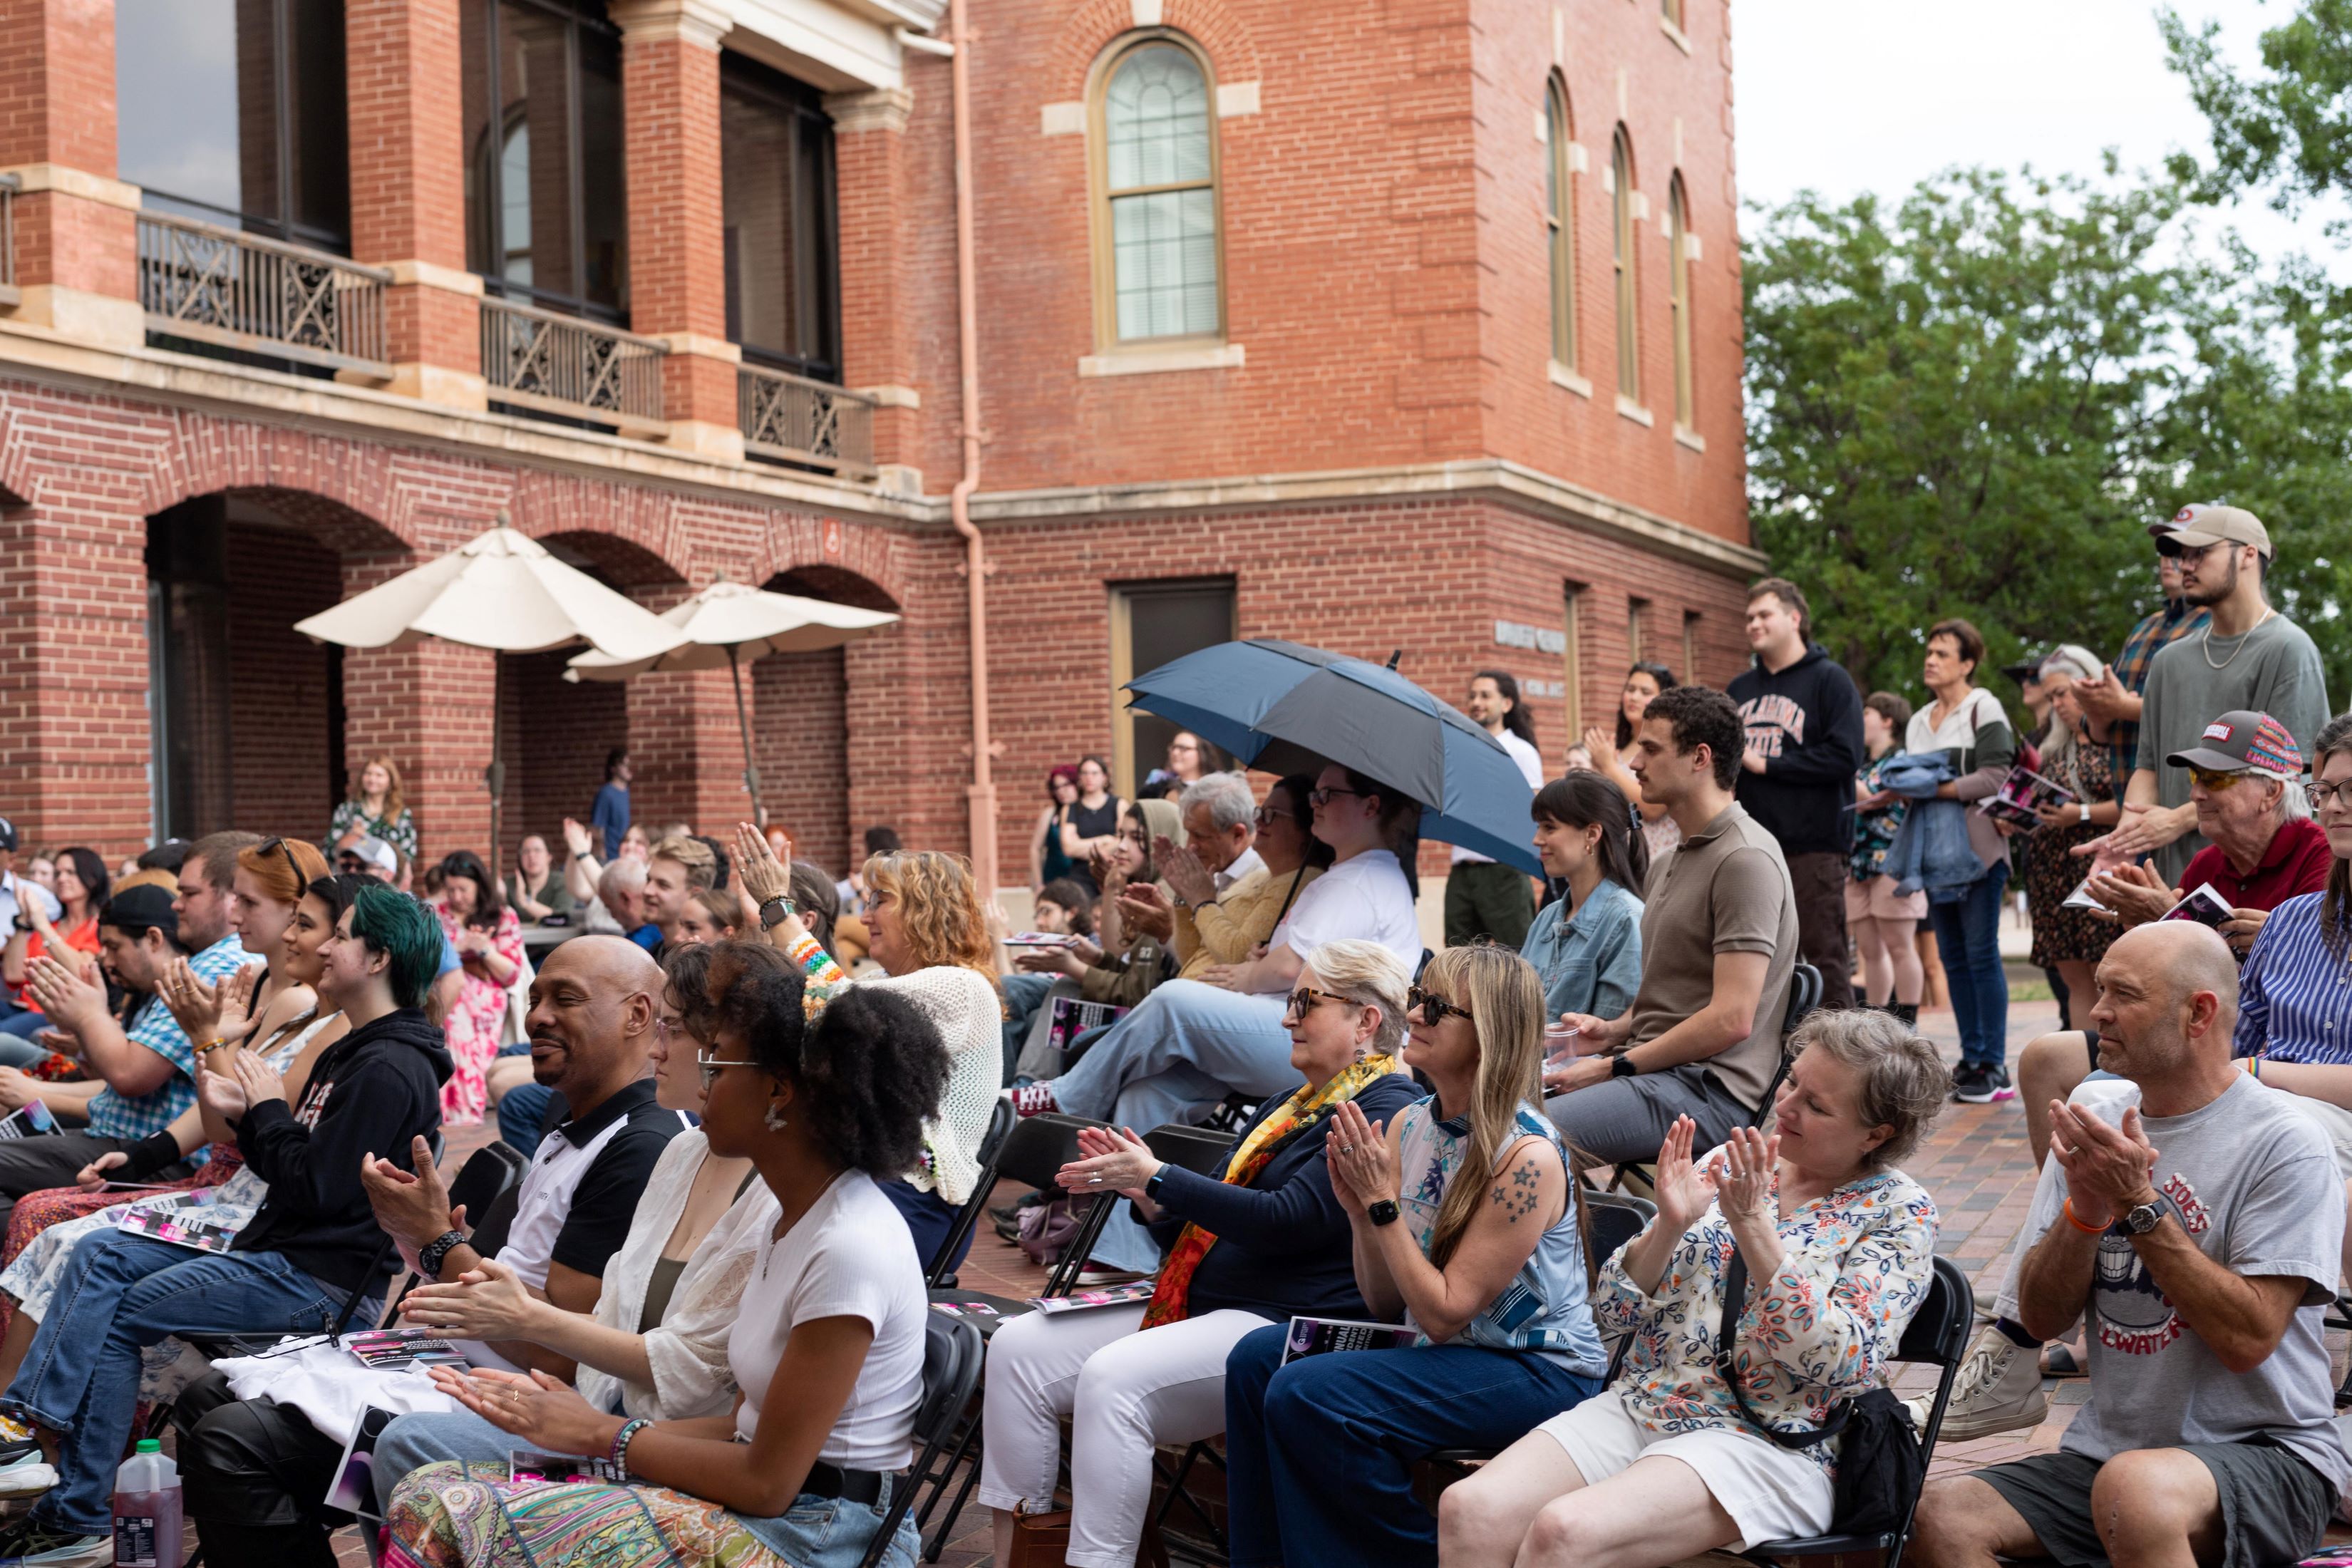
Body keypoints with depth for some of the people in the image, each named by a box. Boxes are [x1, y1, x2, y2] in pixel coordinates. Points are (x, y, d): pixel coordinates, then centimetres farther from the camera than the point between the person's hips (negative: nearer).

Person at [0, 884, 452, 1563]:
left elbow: (314, 1189, -21)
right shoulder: (350, 1053, 16)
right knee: (100, 1253, 5)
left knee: (119, 1315, -10)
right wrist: (246, 1116, 4)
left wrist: (271, 1111, -8)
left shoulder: (390, 1069, -17)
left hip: (325, 1278, -11)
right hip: (275, 1250, 11)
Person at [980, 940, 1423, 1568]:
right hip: (1202, 1306, 10)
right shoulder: (1285, 1108, 23)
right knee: (1019, 1347, -3)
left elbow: (1287, 1221, -21)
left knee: (1114, 1377, -31)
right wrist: (1144, 1194, 3)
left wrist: (1157, 1177, -16)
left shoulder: (1387, 1112, -9)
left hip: (1286, 1326, -10)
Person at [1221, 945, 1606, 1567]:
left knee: (1306, 1395, -22)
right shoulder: (1409, 1125, 1)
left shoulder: (1527, 1158, -22)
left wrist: (1383, 1202, -21)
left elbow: (1443, 1312, -20)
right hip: (1443, 1350, 8)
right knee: (1258, 1357, -2)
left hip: (1537, 1371, -8)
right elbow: (1386, 1305, 6)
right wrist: (1358, 1210, -10)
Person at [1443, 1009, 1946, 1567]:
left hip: (1769, 1443, -5)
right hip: (1641, 1407, 5)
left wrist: (1753, 1224, -19)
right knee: (1467, 1511, -23)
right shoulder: (1728, 1164, 11)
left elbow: (1843, 1364, -16)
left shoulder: (1899, 1211, -1)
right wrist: (1670, 1224, -11)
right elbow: (1613, 1311, 8)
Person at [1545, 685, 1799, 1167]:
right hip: (1649, 1064, 10)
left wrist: (1615, 1066, -15)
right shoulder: (1677, 859, 21)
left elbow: (1731, 1019, -20)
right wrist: (1614, 1031, 9)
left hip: (1711, 1086, -10)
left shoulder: (1745, 860, -13)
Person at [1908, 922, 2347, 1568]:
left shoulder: (2283, 1142, -10)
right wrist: (2084, 1209, -13)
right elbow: (2041, 1318, 4)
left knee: (2133, 1487, -38)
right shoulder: (2096, 1124, 8)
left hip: (2264, 1450, -5)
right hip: (2106, 1449, 5)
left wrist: (2137, 1204, -19)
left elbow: (2248, 1338, -17)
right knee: (1941, 1514, -19)